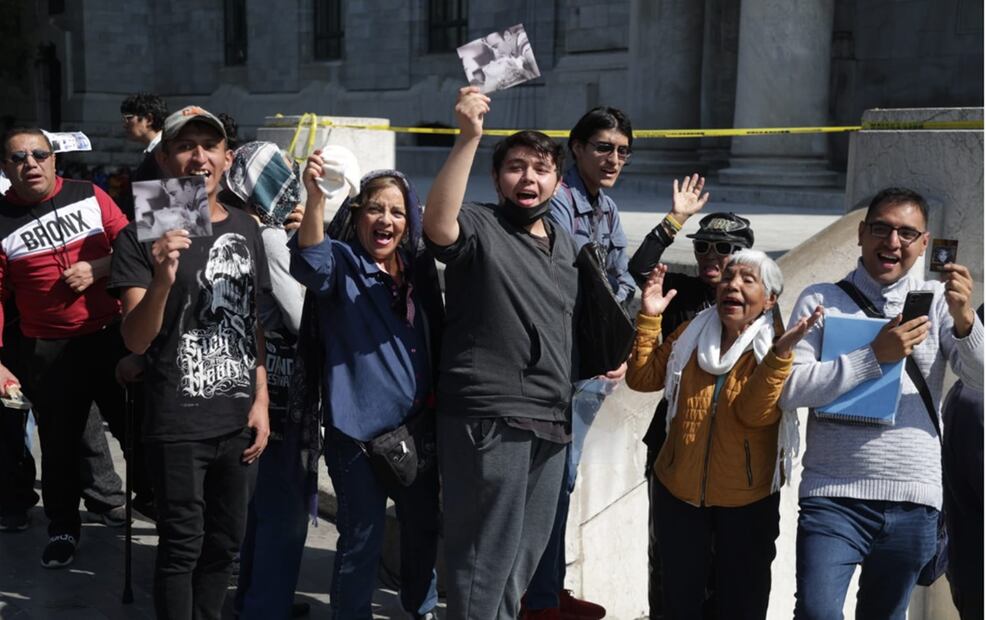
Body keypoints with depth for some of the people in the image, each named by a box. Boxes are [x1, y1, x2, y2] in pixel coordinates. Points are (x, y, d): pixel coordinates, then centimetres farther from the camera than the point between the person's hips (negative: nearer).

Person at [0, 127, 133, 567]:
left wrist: (98, 268, -15)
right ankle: (62, 528, 28)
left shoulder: (89, 196, -1)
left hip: (111, 335, 1)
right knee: (59, 444, 11)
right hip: (48, 350, -1)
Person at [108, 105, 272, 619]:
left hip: (240, 420, 5)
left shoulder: (245, 229, 7)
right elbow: (135, 341, -14)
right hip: (178, 424, -5)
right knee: (182, 546, 2)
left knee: (226, 541, 15)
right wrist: (162, 281, -31)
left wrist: (261, 401, 6)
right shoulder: (143, 236, -8)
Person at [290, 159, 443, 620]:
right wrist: (315, 198, -48)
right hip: (358, 429, -5)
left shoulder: (419, 267, 8)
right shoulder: (342, 262, -8)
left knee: (423, 525, 20)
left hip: (418, 426, 6)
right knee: (362, 538, 0)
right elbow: (310, 264, -32)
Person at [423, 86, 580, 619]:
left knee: (528, 547, 19)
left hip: (551, 419, 8)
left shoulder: (564, 243, 15)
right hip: (488, 416, -7)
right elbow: (437, 223, -33)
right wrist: (468, 137, -39)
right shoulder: (479, 227, -9)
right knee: (486, 551, 0)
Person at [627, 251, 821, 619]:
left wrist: (780, 354, -34)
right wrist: (649, 317, -10)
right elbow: (641, 378, -2)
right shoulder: (690, 334, 3)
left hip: (747, 501, -3)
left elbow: (753, 413, -24)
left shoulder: (779, 349, -10)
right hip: (678, 491, 3)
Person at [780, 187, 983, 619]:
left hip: (914, 502, 2)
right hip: (833, 494, -2)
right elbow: (790, 390, -10)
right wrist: (875, 354, -17)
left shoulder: (937, 301, 5)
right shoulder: (820, 301, 1)